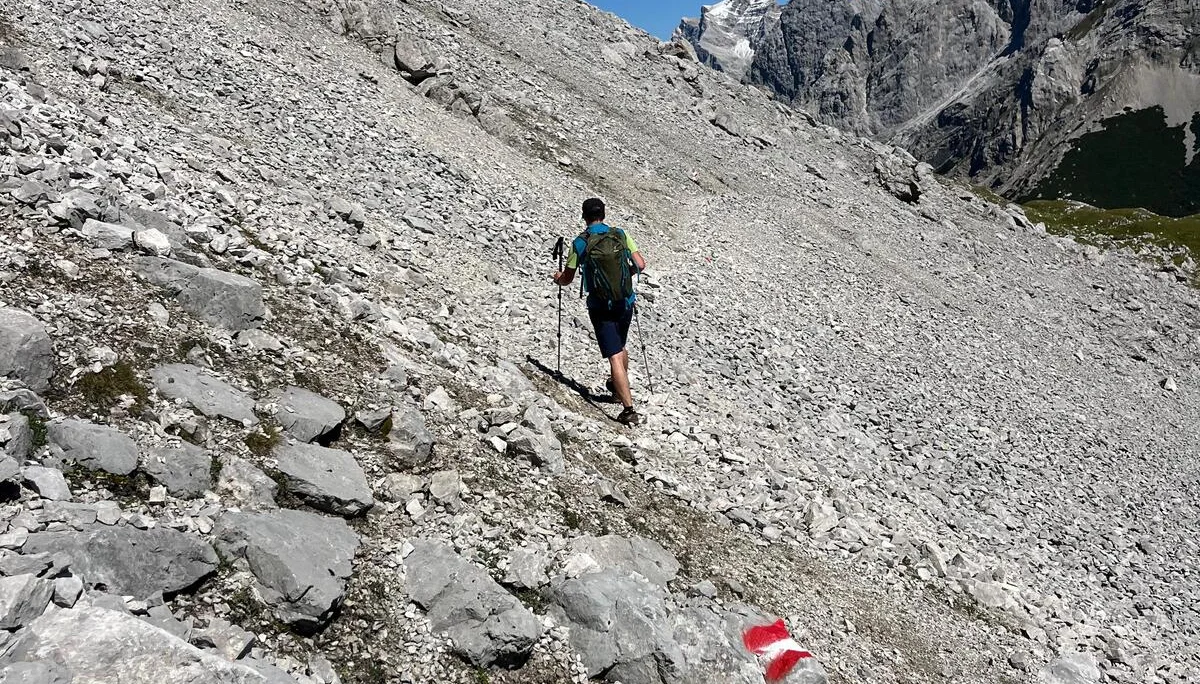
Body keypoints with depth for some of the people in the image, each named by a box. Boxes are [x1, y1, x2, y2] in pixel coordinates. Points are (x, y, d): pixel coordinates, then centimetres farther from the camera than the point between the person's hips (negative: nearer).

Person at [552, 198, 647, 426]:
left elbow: (567, 279, 0)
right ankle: (620, 386, 50)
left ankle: (629, 409, -12)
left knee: (614, 356, -5)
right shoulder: (621, 235, 0)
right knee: (620, 347, 27)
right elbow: (640, 265, 0)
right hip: (626, 303, 4)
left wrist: (558, 278, 24)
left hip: (601, 307, -4)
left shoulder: (580, 242, -6)